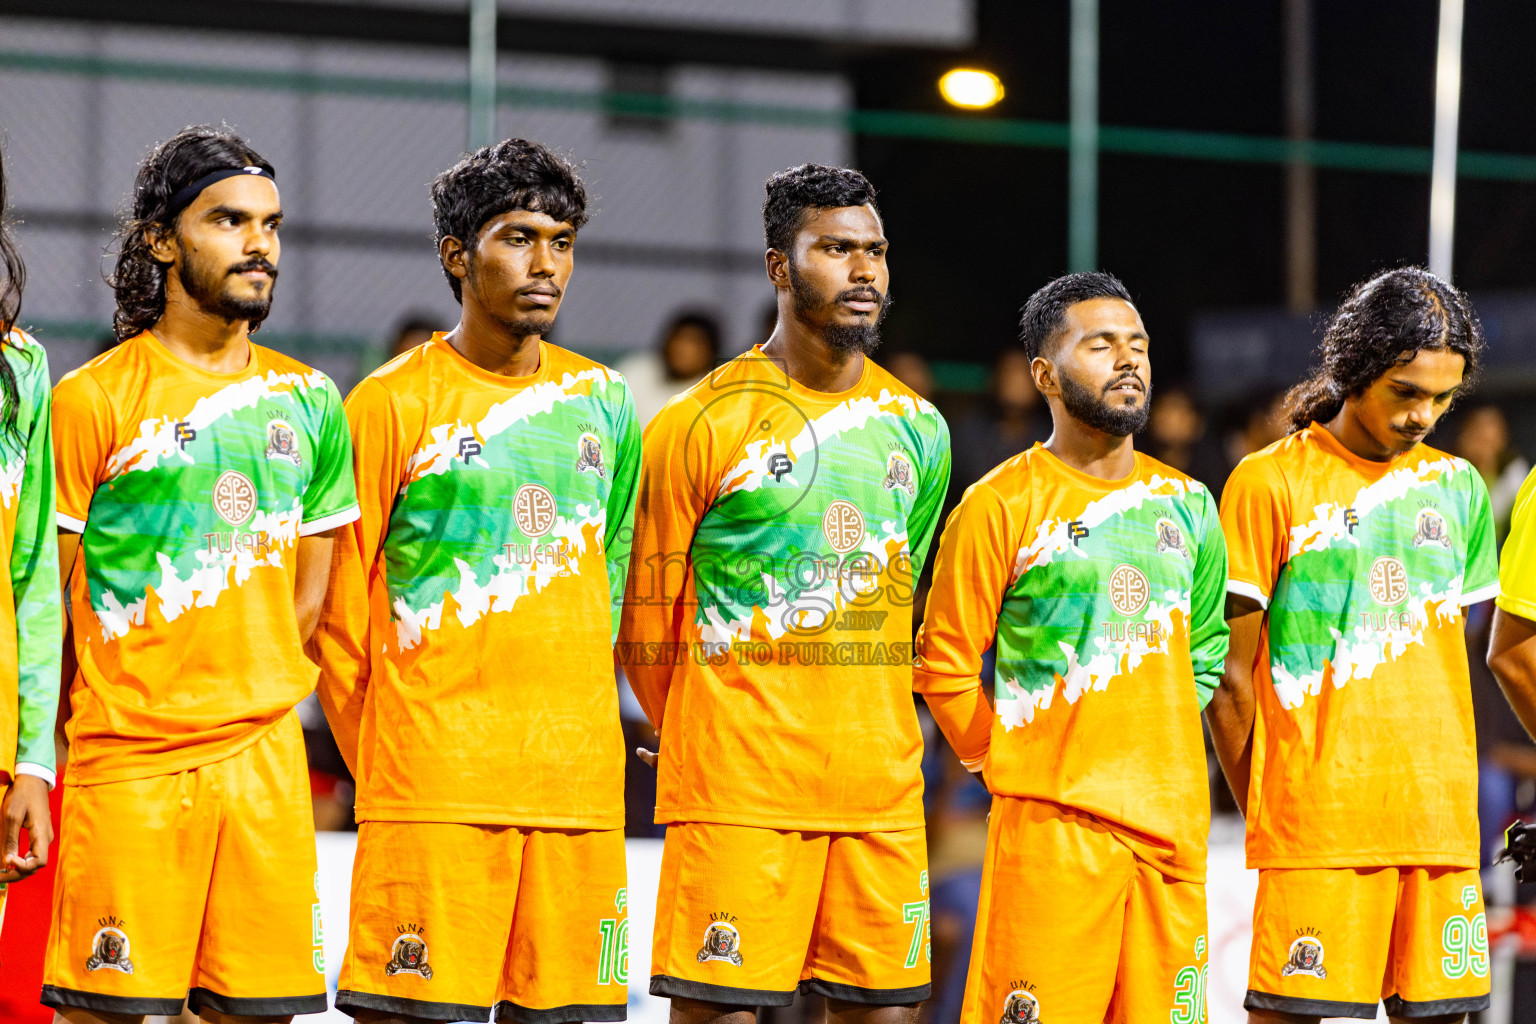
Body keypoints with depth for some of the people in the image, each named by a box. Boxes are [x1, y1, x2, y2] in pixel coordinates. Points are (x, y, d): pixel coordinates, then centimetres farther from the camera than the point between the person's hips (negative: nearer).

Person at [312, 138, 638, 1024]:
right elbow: (339, 610, 2)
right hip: (431, 791, -4)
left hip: (579, 784, 4)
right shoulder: (393, 404, 0)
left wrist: (570, 722, 14)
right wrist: (384, 764, 2)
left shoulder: (603, 402, 13)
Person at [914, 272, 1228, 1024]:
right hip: (1051, 821, -5)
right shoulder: (1000, 505, -3)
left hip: (1173, 821, 5)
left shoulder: (1186, 504, 14)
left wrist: (1155, 756, 13)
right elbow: (945, 666, -2)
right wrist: (1008, 763, -2)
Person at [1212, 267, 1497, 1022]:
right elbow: (1230, 676, -1)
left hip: (1440, 821, 5)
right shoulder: (1270, 484, -3)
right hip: (1317, 825, -5)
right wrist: (1261, 812, 0)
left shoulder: (1458, 488, 12)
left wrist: (1446, 797, 12)